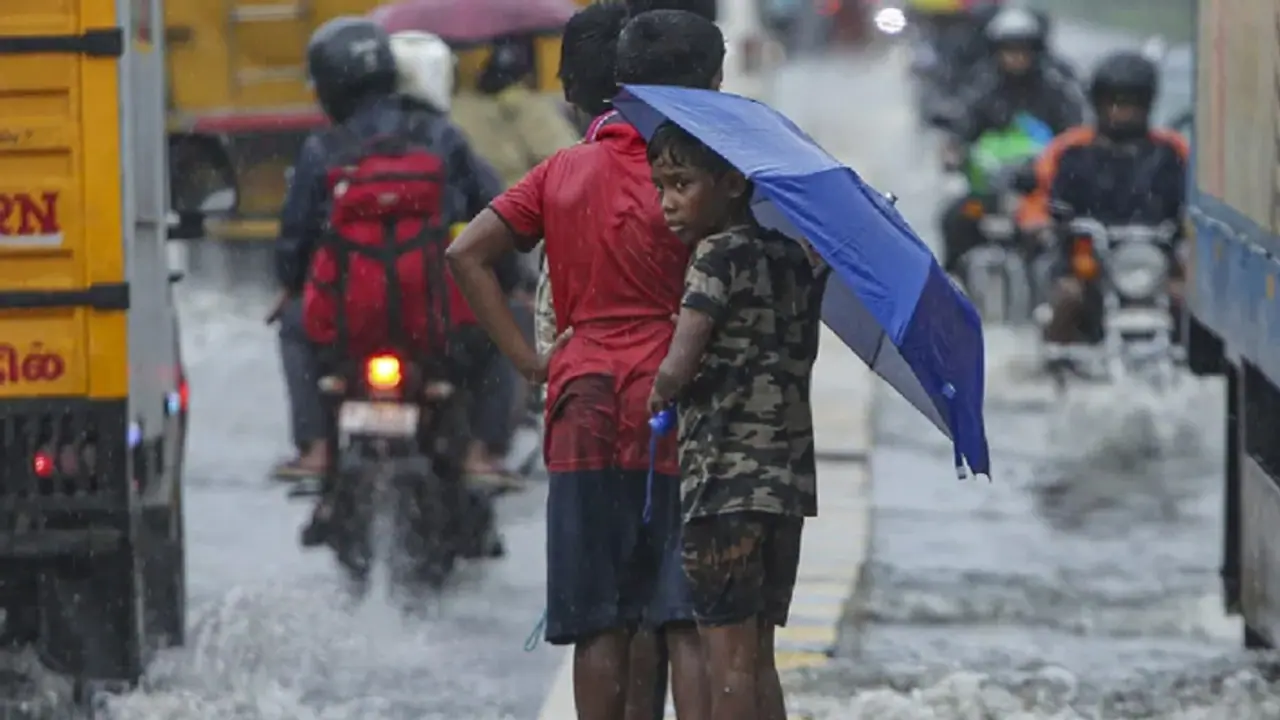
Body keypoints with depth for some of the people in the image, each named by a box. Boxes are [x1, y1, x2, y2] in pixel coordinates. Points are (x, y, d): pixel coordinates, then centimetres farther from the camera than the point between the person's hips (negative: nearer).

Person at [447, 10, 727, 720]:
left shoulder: (565, 169, 10)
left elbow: (467, 254, 5)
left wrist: (526, 357, 5)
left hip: (584, 403, 4)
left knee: (600, 626, 7)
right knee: (690, 625, -3)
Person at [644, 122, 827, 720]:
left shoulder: (717, 253, -10)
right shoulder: (794, 258, 12)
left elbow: (678, 369, -18)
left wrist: (660, 392, 4)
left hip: (725, 477, -8)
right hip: (788, 481, 8)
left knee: (728, 655, -6)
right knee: (757, 657, 12)